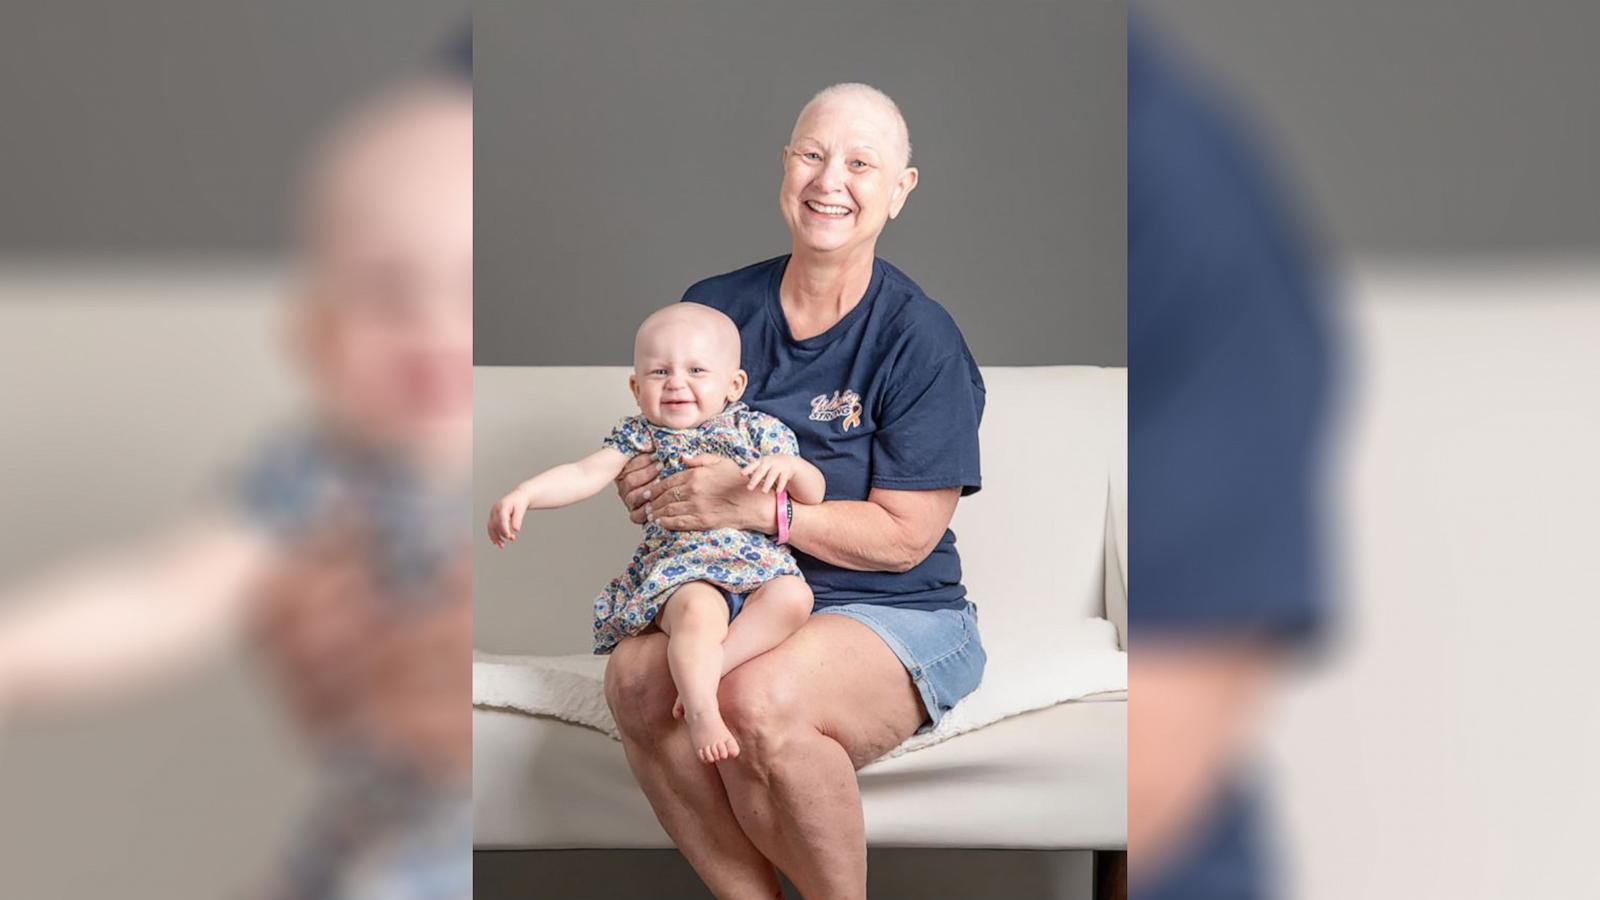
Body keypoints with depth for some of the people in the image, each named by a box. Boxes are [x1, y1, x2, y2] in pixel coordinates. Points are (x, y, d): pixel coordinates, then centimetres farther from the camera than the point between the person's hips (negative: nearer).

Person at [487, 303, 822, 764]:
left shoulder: (758, 429, 14)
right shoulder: (640, 436, 15)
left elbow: (814, 494, 12)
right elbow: (585, 474, 2)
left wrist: (787, 466, -12)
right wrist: (524, 493, -15)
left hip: (761, 567, 2)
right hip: (681, 569, -2)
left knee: (794, 596, -32)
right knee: (697, 610, -37)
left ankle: (714, 664, -35)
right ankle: (701, 710, -42)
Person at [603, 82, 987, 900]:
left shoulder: (920, 339, -7)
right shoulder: (716, 308, 7)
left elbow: (904, 535, -10)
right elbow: (666, 446, 19)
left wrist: (755, 506, -22)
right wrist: (644, 487, -5)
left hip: (892, 617, -4)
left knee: (759, 699, -35)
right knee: (635, 677, -29)